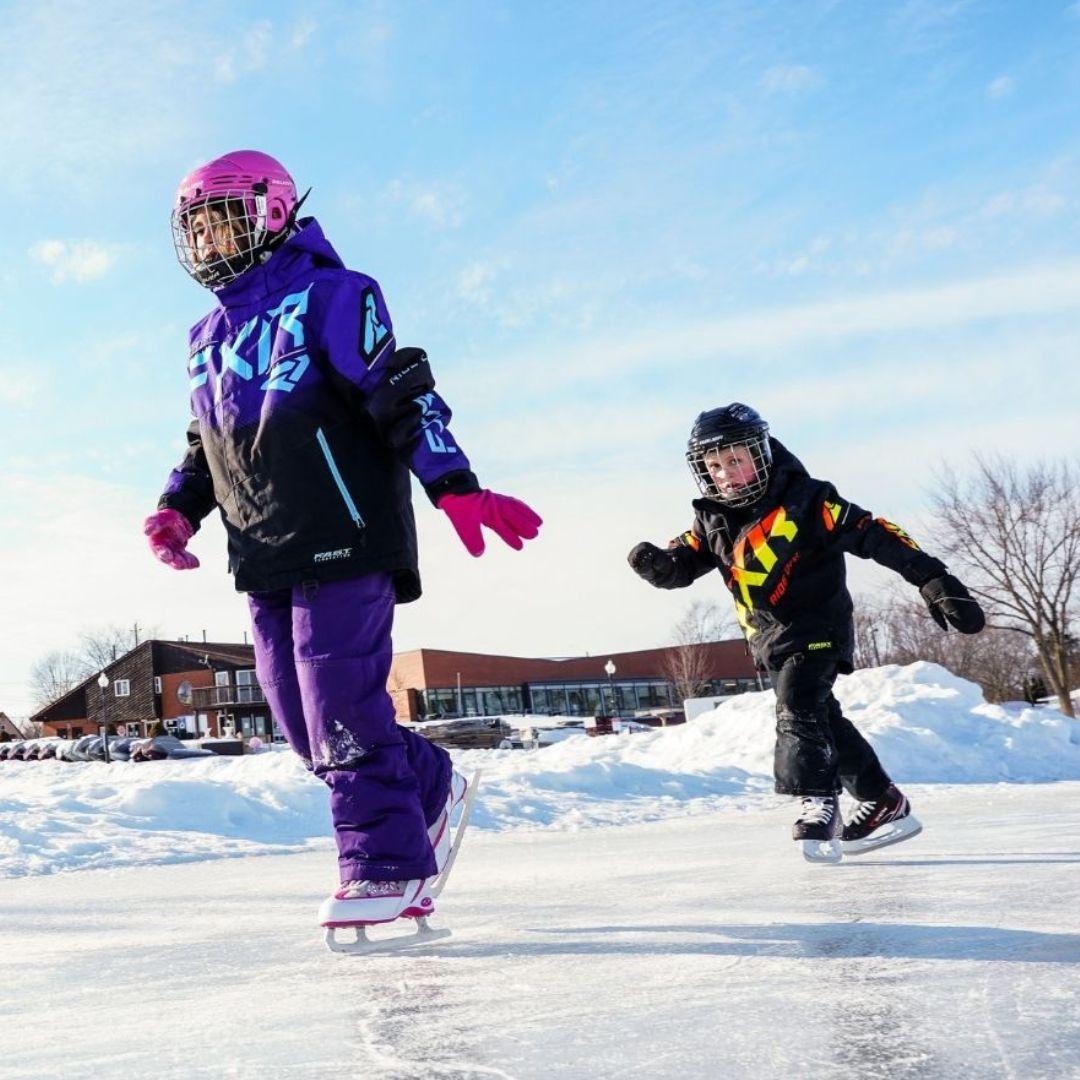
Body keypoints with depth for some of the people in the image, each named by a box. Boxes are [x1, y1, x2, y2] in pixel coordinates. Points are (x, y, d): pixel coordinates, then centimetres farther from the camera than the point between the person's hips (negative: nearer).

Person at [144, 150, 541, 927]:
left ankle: (388, 867, -2)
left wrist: (454, 486, -19)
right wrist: (180, 506, 11)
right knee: (300, 715, 6)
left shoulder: (330, 297, -3)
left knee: (341, 703, -11)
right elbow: (208, 441, 28)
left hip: (343, 538, -8)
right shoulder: (209, 339, 20)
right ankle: (430, 785, 24)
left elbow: (404, 395, -10)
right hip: (265, 556, 8)